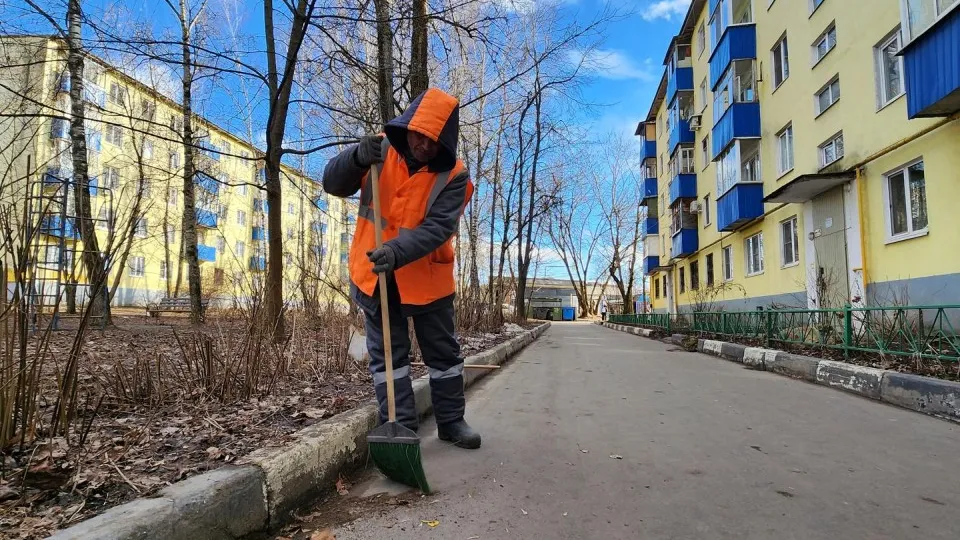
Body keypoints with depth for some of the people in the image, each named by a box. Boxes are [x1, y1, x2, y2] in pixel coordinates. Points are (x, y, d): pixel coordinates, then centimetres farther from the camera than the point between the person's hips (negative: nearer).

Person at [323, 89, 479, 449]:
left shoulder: (453, 175, -12)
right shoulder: (381, 151, -4)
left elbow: (438, 228, -23)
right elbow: (333, 184, -7)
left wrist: (398, 252, -39)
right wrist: (356, 158, -27)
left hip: (427, 278, -1)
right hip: (375, 275, 1)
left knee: (443, 352, 10)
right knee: (387, 354, 5)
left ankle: (451, 421, 26)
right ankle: (401, 426, 15)